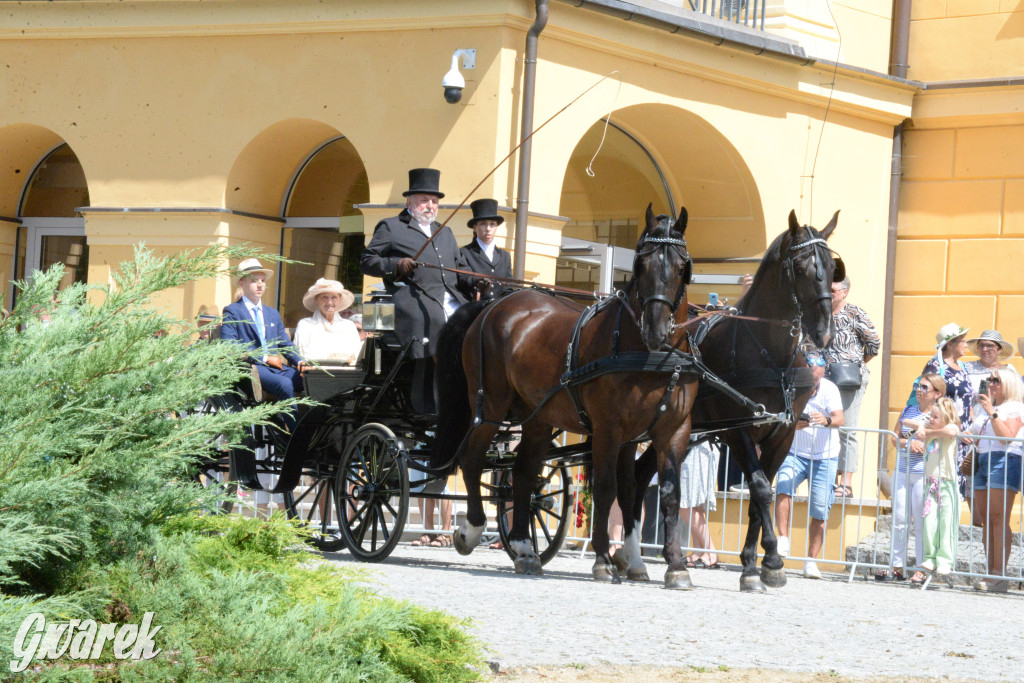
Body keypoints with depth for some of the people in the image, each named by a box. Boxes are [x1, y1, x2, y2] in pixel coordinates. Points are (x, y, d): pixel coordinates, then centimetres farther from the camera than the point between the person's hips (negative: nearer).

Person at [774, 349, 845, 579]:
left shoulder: (829, 389, -13)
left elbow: (840, 419, -27)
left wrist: (827, 421, -50)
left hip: (824, 456, -1)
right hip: (795, 453, 1)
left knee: (820, 510, -4)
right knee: (783, 485, -28)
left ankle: (811, 560, 6)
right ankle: (783, 541, -27)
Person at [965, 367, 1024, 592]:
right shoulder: (987, 410, 26)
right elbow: (974, 437, 27)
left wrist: (992, 413, -17)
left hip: (1004, 461, -8)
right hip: (982, 464, 8)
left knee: (999, 519, -14)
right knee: (986, 521, 3)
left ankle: (1000, 576, -18)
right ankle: (991, 574, 2)